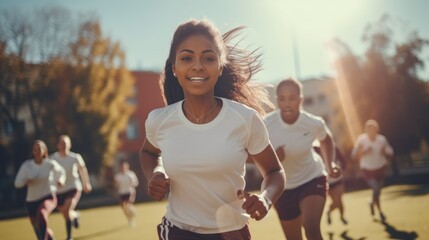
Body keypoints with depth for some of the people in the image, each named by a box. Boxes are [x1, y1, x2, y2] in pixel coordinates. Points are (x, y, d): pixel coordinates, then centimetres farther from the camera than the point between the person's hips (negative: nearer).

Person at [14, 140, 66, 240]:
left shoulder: (50, 164, -9)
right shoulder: (26, 165, -7)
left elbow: (61, 172, 11)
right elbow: (17, 183, -4)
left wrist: (61, 180, -11)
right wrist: (26, 181, -26)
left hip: (48, 197, -3)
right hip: (31, 201, 3)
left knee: (41, 214, -37)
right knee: (38, 230, 15)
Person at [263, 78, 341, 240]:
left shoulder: (314, 123, -19)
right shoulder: (265, 125, -22)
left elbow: (326, 140, 6)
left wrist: (329, 165, -8)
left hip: (312, 179, -1)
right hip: (282, 187, 2)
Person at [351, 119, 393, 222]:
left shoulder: (382, 139, -8)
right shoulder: (361, 140, -13)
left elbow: (390, 154, 0)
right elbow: (354, 156, -10)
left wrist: (384, 153, -21)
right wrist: (363, 152, -26)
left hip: (380, 169, 3)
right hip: (368, 170, -3)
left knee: (378, 190, 10)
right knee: (376, 189, -16)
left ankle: (372, 203, 44)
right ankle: (380, 211, 8)